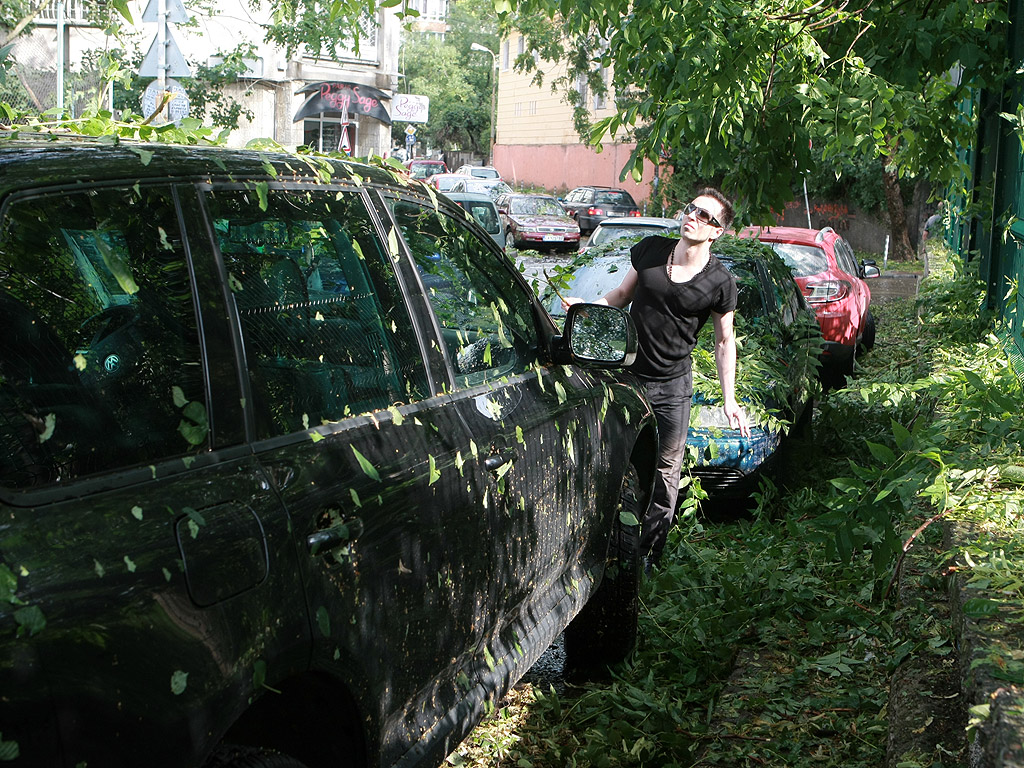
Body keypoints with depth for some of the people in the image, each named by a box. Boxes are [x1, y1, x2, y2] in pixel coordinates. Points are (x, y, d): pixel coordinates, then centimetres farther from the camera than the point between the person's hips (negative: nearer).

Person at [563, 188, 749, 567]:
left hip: (672, 386, -2)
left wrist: (729, 401, 0)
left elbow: (724, 342, 2)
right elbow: (620, 295, 13)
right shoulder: (651, 250, 0)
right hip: (626, 373, 2)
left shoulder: (719, 283, -7)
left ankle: (646, 556, 15)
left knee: (665, 472, 3)